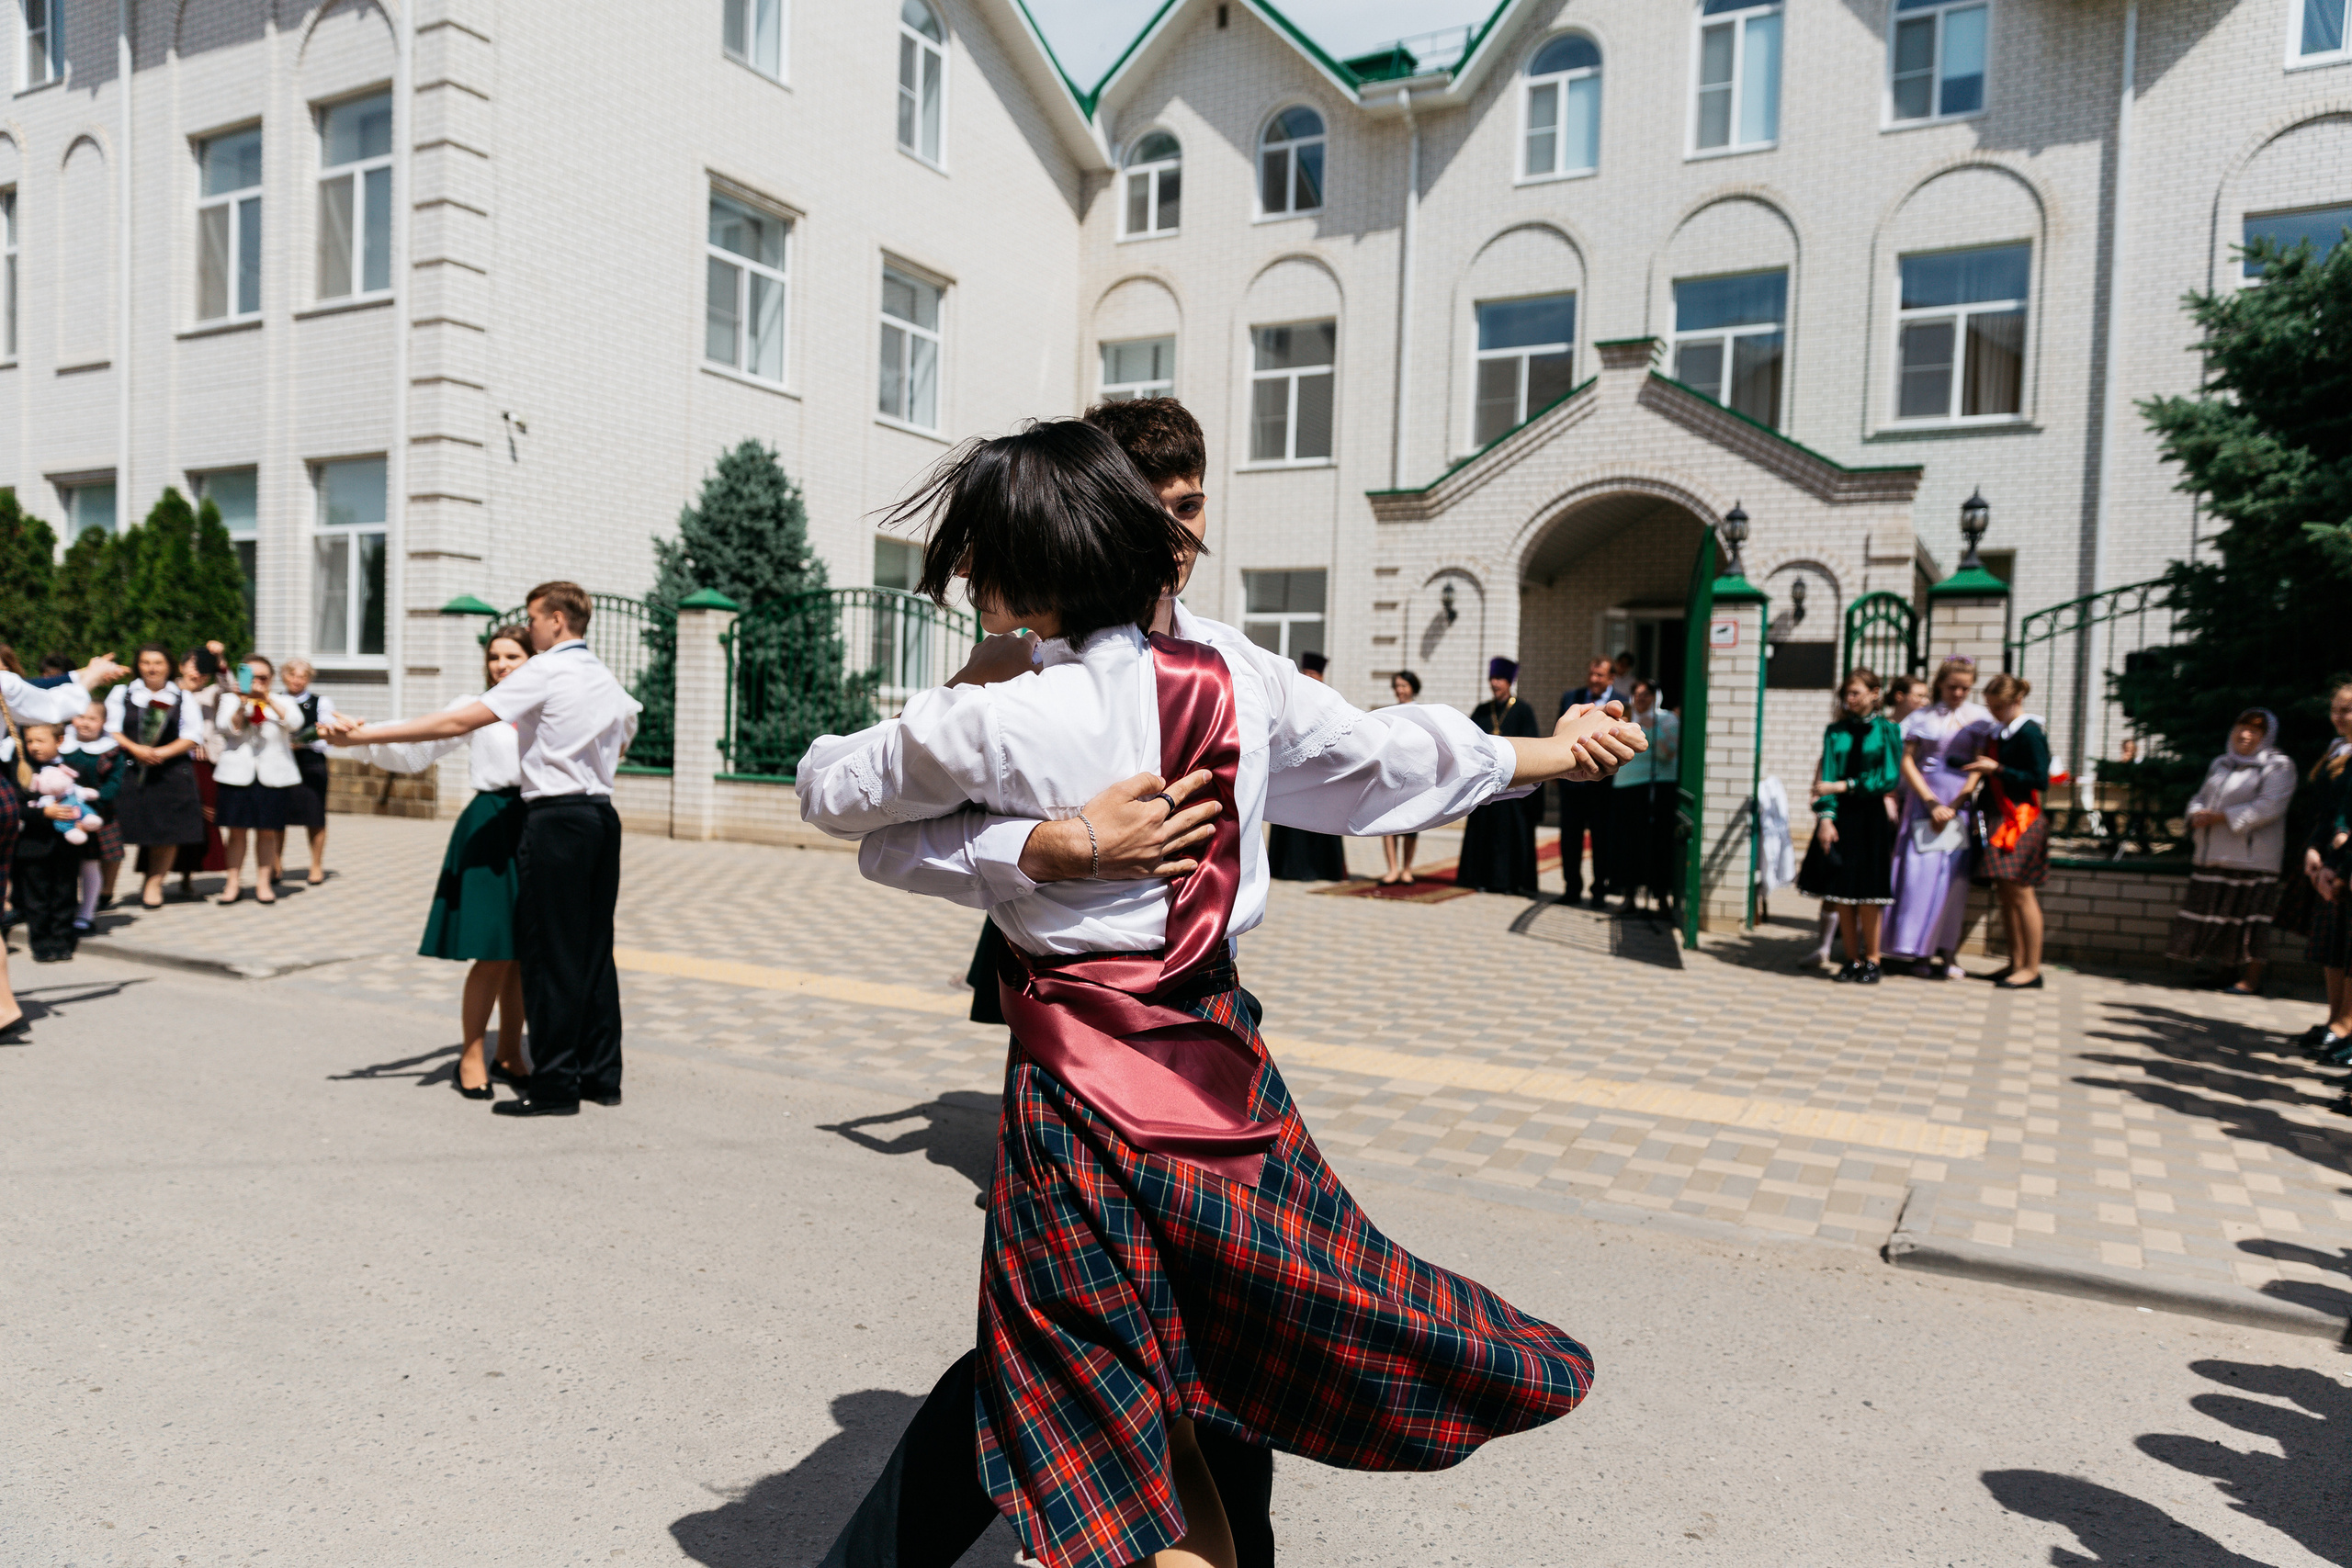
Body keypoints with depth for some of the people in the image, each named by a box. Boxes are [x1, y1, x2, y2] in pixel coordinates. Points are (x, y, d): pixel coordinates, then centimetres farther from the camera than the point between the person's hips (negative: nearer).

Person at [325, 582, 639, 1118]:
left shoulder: (545, 671, -8)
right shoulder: (607, 679, 15)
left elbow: (457, 722, -13)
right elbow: (621, 741, 27)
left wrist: (363, 735, -11)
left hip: (556, 818, -8)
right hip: (603, 815, 8)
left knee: (550, 953, -2)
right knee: (594, 948, 11)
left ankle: (554, 1085, 2)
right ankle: (601, 1074, 17)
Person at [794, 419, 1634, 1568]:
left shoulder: (990, 723, -14)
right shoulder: (1237, 678, -2)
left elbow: (831, 792, 2)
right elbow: (1381, 755, 11)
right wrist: (1551, 752, 27)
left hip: (1081, 1073, -4)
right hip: (1218, 1051, 4)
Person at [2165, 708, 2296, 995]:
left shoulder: (2278, 766, -3)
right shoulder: (2221, 763, 17)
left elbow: (2268, 807, -16)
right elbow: (2200, 798, 18)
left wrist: (2219, 817, -18)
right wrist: (2198, 815, -5)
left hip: (2252, 856, -6)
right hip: (2213, 856, 6)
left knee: (2248, 915, -5)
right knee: (2211, 912, 7)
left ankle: (2251, 980, 3)